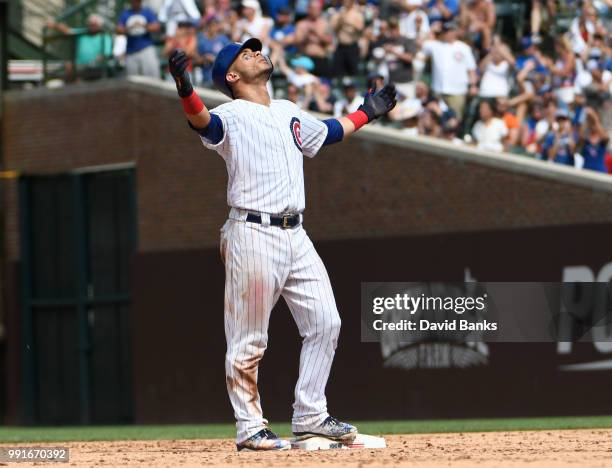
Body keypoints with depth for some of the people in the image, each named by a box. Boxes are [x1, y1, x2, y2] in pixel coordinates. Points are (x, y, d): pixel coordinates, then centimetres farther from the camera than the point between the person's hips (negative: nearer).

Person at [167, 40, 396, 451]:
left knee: (325, 324, 6)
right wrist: (186, 92, -49)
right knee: (249, 340, -3)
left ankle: (310, 417, 16)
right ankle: (250, 428, 4)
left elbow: (326, 132, 37)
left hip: (296, 235, 7)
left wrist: (367, 113, 40)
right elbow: (204, 122, -29)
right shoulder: (231, 116, -6)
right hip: (253, 236, -7)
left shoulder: (289, 112, 19)